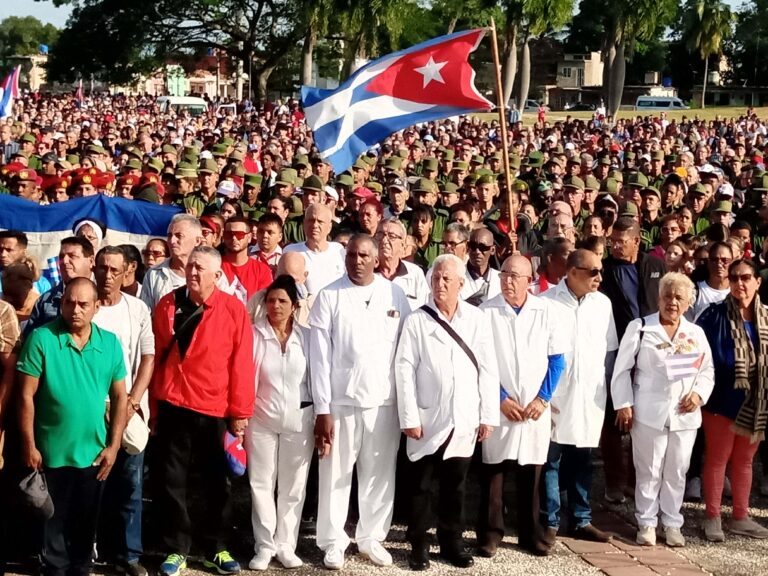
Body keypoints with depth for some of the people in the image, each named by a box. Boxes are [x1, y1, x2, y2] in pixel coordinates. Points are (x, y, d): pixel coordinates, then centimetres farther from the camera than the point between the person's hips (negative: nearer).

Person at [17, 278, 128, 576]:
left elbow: (119, 396, 4)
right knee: (54, 520, 10)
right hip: (52, 451, -3)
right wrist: (29, 445, -11)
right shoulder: (41, 339, -11)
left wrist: (113, 445, 0)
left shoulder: (110, 343, -1)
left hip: (93, 452, 3)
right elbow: (26, 396, -10)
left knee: (86, 520, 16)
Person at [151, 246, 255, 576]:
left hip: (216, 410, -1)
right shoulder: (167, 305, 1)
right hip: (172, 407, 1)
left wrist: (240, 413, -5)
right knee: (171, 481, 6)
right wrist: (152, 405, 7)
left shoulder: (233, 310, -6)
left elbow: (241, 363, -5)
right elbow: (155, 356, 5)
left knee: (217, 482, 10)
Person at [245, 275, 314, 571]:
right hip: (261, 419, -1)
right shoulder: (254, 333, -3)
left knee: (293, 486, 7)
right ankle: (265, 546, 13)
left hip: (299, 420, 1)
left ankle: (286, 545, 17)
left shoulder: (306, 337, 3)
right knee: (262, 483, 4)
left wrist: (321, 418, 2)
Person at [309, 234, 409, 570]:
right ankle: (333, 542, 17)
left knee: (379, 474, 9)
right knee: (336, 474, 5)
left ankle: (371, 537, 23)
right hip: (341, 400, -2)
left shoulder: (395, 295, 2)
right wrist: (322, 409, -9)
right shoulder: (329, 297, -3)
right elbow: (320, 357, -4)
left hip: (385, 399, 2)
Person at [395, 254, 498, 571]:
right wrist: (409, 417, -11)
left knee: (455, 485, 12)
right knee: (420, 485, 6)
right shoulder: (417, 319, -3)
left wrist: (488, 415, 0)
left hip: (464, 420, 2)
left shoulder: (476, 319, 2)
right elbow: (405, 369, -6)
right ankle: (419, 545, 17)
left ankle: (452, 541, 25)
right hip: (427, 419, -2)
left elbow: (488, 368, 3)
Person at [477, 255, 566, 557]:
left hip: (536, 407, 2)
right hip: (499, 405, -2)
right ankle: (490, 533, 13)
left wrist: (542, 398, -4)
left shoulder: (546, 311, 0)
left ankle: (530, 533, 21)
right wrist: (501, 399, -7)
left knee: (531, 473, 10)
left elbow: (556, 359, 4)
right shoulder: (487, 311, -6)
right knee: (493, 470, 3)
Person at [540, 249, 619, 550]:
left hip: (590, 395, 4)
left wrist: (604, 385, 10)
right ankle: (550, 522, 9)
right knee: (551, 460, 2)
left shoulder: (603, 303, 6)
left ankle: (581, 520, 20)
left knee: (582, 460, 11)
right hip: (555, 394, -4)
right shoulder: (546, 302, -8)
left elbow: (609, 348, 12)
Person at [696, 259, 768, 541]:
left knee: (744, 460, 15)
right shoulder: (714, 315, -10)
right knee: (717, 459, 6)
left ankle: (740, 517, 25)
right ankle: (713, 518, 15)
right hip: (722, 399, -4)